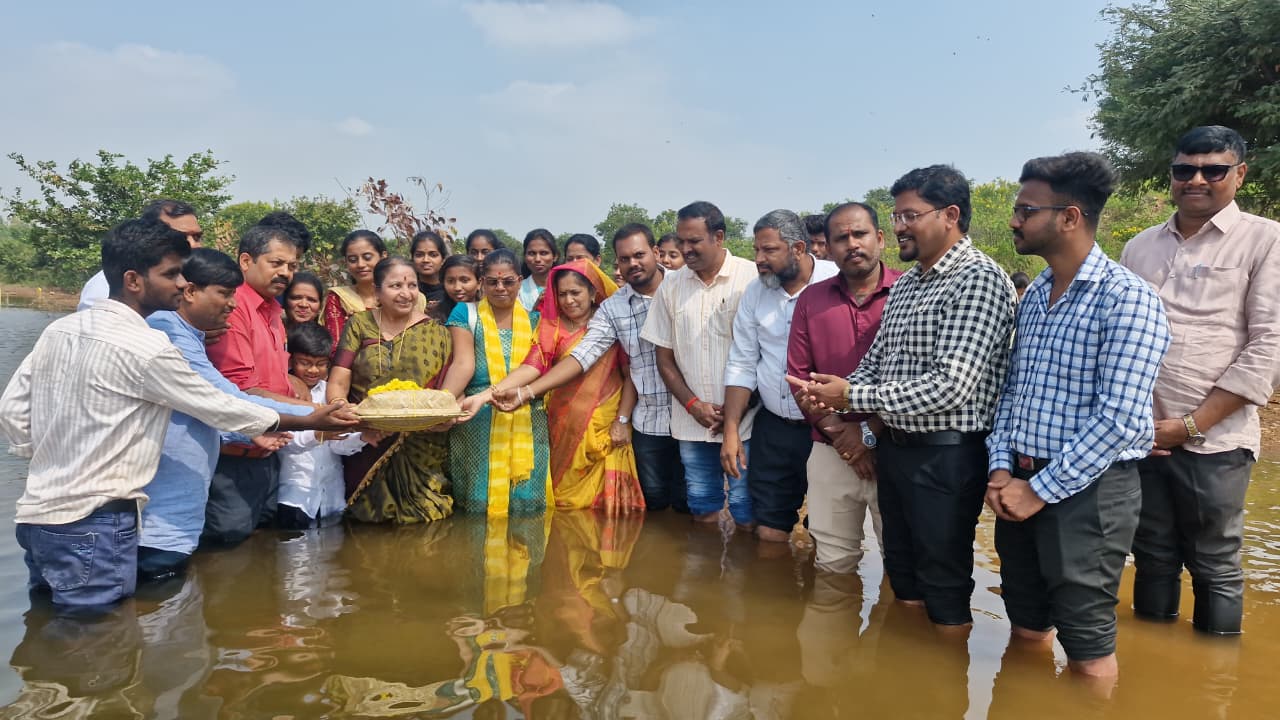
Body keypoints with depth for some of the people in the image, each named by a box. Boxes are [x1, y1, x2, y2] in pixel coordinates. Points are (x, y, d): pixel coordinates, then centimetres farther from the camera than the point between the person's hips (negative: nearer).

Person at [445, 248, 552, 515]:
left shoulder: (533, 319, 10)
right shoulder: (466, 313, 7)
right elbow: (463, 364, -6)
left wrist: (483, 396, -19)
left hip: (527, 425, 2)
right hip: (478, 424, -1)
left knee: (526, 501, -1)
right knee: (479, 502, -3)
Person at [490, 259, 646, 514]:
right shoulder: (552, 327, 7)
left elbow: (630, 376, 0)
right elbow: (533, 365, -10)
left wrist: (622, 421, -8)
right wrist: (494, 390, -26)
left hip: (605, 428, -1)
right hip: (565, 428, 1)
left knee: (605, 500, -1)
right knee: (568, 503, 3)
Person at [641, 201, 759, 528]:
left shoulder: (752, 277, -6)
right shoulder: (670, 287, 7)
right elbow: (664, 356, 11)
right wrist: (693, 405, -2)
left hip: (744, 420, -4)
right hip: (692, 423, 4)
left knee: (748, 517, 1)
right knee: (702, 511, 13)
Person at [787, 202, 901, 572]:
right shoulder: (811, 299, 7)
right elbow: (799, 375, 5)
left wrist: (871, 432, -11)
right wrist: (838, 432, -5)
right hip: (830, 453, 3)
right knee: (832, 564, 12)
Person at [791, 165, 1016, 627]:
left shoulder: (979, 280, -16)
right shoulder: (905, 284, 12)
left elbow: (949, 385, -24)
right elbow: (875, 362, 15)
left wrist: (853, 396, -18)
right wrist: (833, 395, -6)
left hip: (945, 455, -8)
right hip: (895, 447, 8)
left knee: (944, 594, 8)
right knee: (902, 578, 21)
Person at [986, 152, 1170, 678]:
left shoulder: (1127, 298, -15)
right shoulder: (1033, 296, 9)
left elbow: (1119, 420, -20)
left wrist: (1041, 490, -17)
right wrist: (1001, 467, -2)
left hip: (1087, 491, -7)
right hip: (1020, 485, 7)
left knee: (1085, 644, 6)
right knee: (1026, 628, 19)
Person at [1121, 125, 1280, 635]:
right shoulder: (1140, 248, 10)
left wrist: (1190, 426, -12)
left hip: (1214, 440, -3)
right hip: (1138, 435, 4)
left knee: (1214, 566, 9)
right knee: (1153, 557, 15)